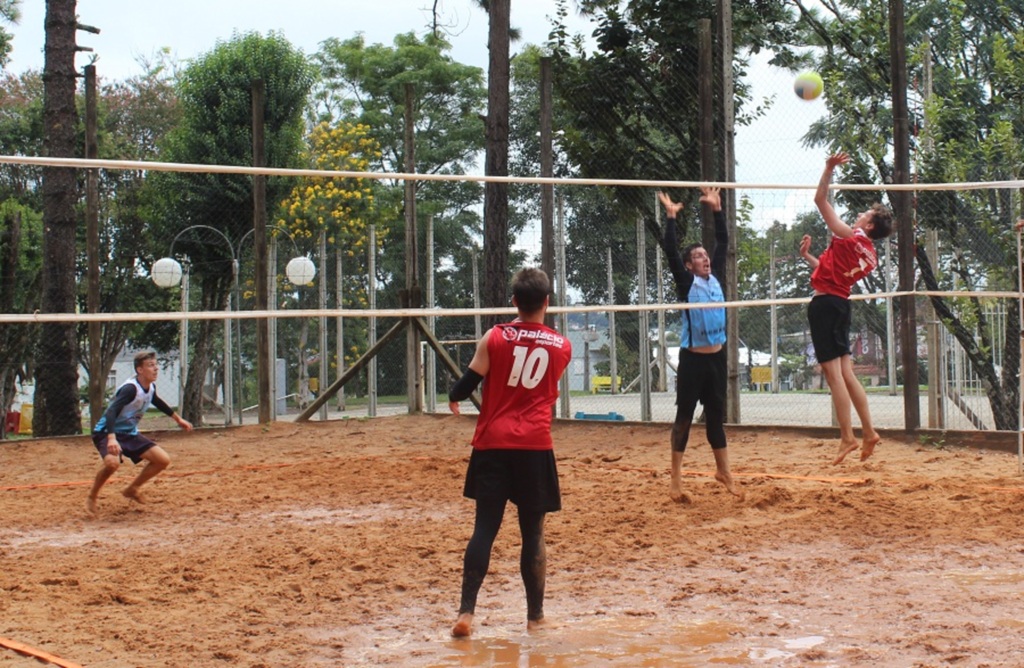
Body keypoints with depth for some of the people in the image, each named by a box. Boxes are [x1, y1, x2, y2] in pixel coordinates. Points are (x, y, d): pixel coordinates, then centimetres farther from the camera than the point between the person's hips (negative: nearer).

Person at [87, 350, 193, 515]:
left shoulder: (151, 387, 0)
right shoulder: (130, 388, -26)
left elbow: (156, 401, 25)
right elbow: (112, 411, -38)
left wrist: (178, 418, 33)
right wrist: (111, 438, -53)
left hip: (130, 433, 8)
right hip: (107, 433, -8)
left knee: (163, 460, -1)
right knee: (112, 462, -37)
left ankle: (131, 489, 19)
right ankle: (92, 497, -11)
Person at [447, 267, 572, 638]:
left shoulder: (495, 337, 0)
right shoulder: (562, 346, 6)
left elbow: (467, 384, 0)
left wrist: (454, 398, 21)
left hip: (493, 444, 0)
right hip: (535, 446, 0)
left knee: (484, 528, 2)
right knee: (533, 531, 7)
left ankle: (466, 612, -5)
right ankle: (535, 615, 13)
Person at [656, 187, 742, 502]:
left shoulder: (716, 277, 8)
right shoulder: (687, 283, -6)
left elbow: (723, 242, 12)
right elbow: (670, 252, -17)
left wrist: (717, 209, 8)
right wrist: (671, 217, -18)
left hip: (717, 357, 6)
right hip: (692, 358, -5)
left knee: (716, 415, 14)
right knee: (684, 416, 0)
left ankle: (723, 471, 23)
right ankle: (676, 478, 5)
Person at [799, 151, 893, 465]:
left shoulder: (850, 238, -10)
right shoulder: (868, 255, 14)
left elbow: (820, 200, -9)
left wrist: (829, 168, -5)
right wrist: (807, 257, 24)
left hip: (825, 303, -9)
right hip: (840, 303, 9)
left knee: (833, 373, -8)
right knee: (845, 372, 12)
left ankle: (847, 437, -8)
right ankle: (868, 433, 13)